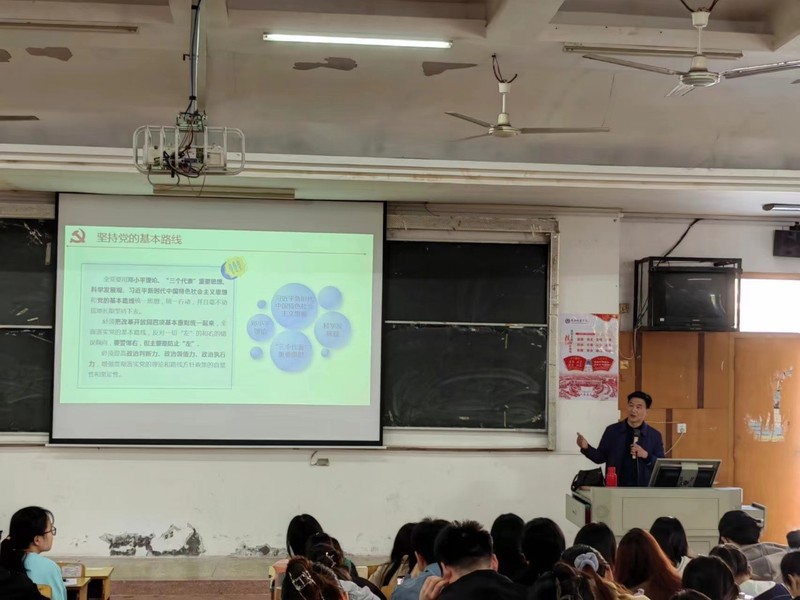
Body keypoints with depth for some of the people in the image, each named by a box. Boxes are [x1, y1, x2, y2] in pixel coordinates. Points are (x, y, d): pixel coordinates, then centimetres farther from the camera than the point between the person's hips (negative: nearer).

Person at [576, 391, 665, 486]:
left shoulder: (654, 435, 4)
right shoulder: (612, 430, 4)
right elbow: (600, 457, 8)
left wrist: (646, 455, -13)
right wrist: (586, 448, -10)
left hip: (643, 489, 0)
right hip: (615, 487, 0)